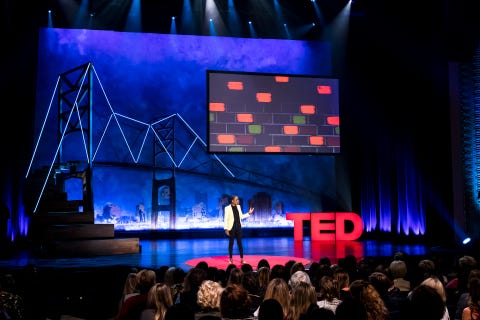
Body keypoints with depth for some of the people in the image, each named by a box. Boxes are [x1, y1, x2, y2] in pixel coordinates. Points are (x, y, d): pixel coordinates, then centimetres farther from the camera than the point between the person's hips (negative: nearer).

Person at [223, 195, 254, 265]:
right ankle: (231, 259, 15)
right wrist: (226, 229, -15)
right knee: (231, 243, 5)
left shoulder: (238, 207, 7)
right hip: (231, 228, -4)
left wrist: (249, 213, 6)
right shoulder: (228, 208, -10)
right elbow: (226, 219, -10)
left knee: (240, 243, 6)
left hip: (238, 227, 5)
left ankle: (242, 259, 10)